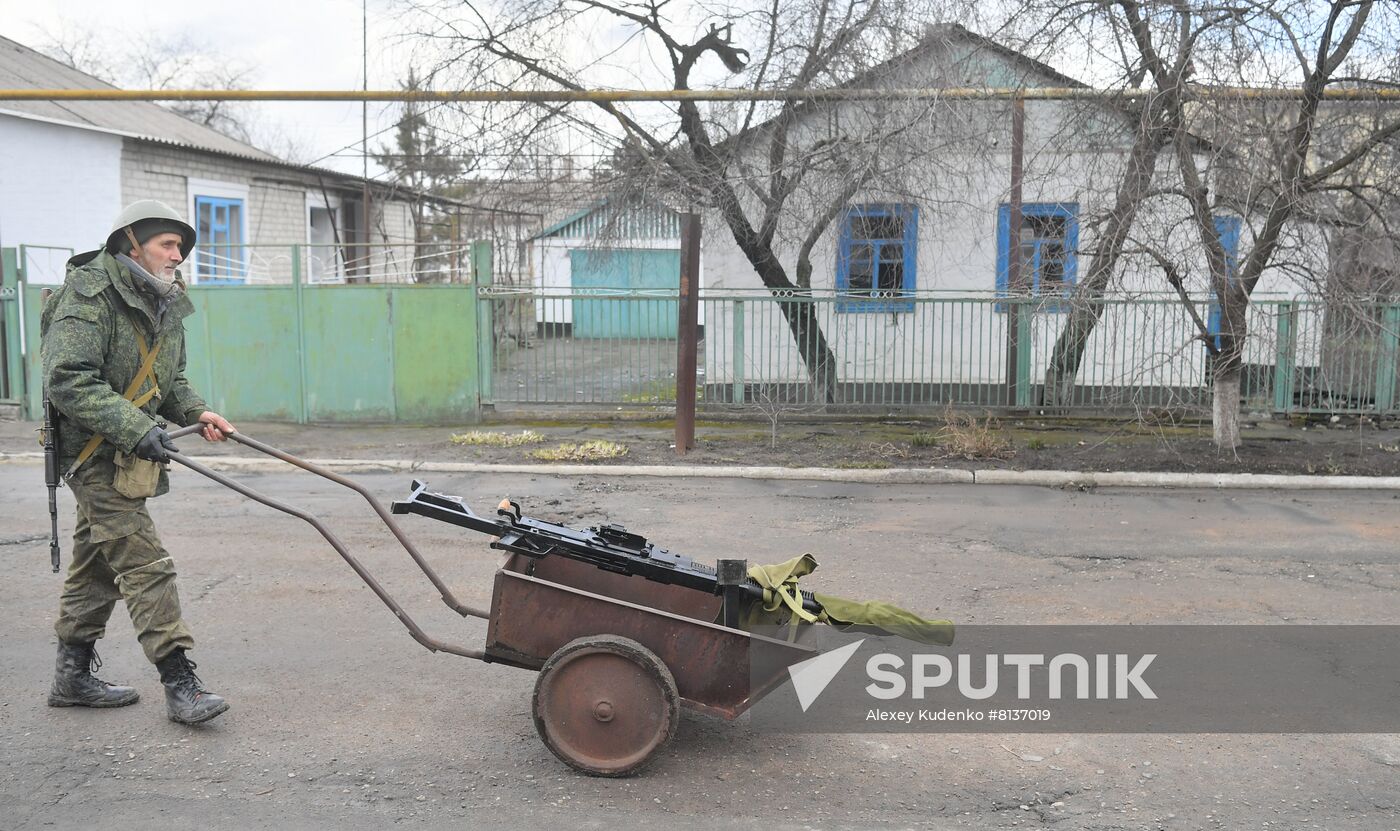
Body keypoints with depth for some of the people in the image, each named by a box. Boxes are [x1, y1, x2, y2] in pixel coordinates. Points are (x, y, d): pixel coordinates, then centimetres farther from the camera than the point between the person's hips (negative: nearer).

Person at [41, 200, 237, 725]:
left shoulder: (164, 304, 12)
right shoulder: (90, 295, -16)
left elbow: (168, 381, 22)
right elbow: (68, 381, -24)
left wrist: (195, 411, 2)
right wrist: (135, 428, -31)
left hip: (128, 454, 10)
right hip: (96, 452, -9)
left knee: (97, 563, 17)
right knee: (146, 566, -12)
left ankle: (73, 676, 30)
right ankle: (180, 685, -10)